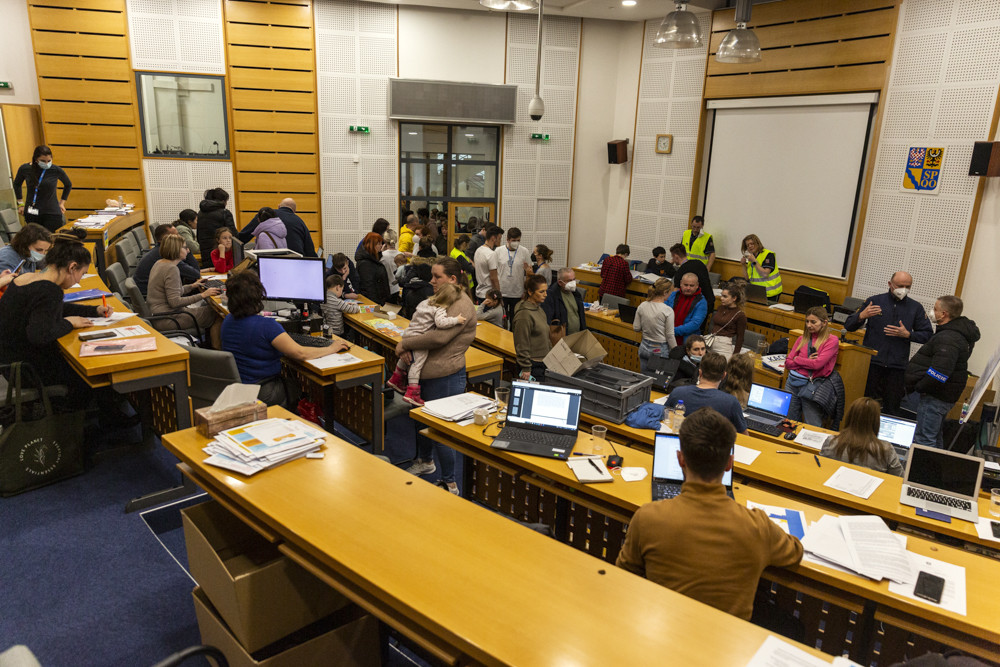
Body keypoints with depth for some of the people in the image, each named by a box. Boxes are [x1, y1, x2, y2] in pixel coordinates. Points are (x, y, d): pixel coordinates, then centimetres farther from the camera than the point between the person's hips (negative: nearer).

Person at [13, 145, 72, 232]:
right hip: (31, 213, 2)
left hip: (52, 213, -2)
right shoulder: (25, 169, -1)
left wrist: (62, 202, 12)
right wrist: (20, 203, 16)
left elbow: (68, 185, 14)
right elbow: (17, 185, 20)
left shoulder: (56, 170, -7)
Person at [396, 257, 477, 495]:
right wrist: (407, 344, -9)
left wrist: (404, 343, -18)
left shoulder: (461, 306, -18)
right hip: (426, 373, 10)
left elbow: (438, 337, -29)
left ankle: (449, 484, 14)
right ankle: (425, 461, 48)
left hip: (445, 378, -10)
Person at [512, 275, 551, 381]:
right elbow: (522, 345, -19)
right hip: (533, 364, -9)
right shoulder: (524, 314, -20)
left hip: (543, 362, 9)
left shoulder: (538, 308, 9)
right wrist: (526, 369, -18)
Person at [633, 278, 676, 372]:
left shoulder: (642, 306, -4)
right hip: (660, 350, -5)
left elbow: (636, 328, 3)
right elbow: (670, 335, -12)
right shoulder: (667, 310, -17)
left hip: (644, 347, 5)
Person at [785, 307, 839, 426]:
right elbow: (788, 363, 6)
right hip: (793, 382, 5)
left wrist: (797, 359, -2)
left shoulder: (832, 340, -4)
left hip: (811, 386, -5)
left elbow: (817, 364, -15)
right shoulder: (803, 338, 11)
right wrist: (808, 362, -8)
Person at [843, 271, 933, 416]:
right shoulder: (874, 301, 5)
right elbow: (848, 326, 4)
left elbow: (927, 335, 10)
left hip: (897, 366, 1)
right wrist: (862, 316, -16)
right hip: (872, 362, -1)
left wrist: (907, 334, -7)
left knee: (891, 408, 5)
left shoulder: (916, 308, 9)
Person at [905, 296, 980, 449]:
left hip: (935, 398, -11)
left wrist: (919, 387, -17)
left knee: (923, 439, -8)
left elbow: (939, 373, -31)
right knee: (935, 438, 22)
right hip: (943, 396, 11)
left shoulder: (948, 339, -22)